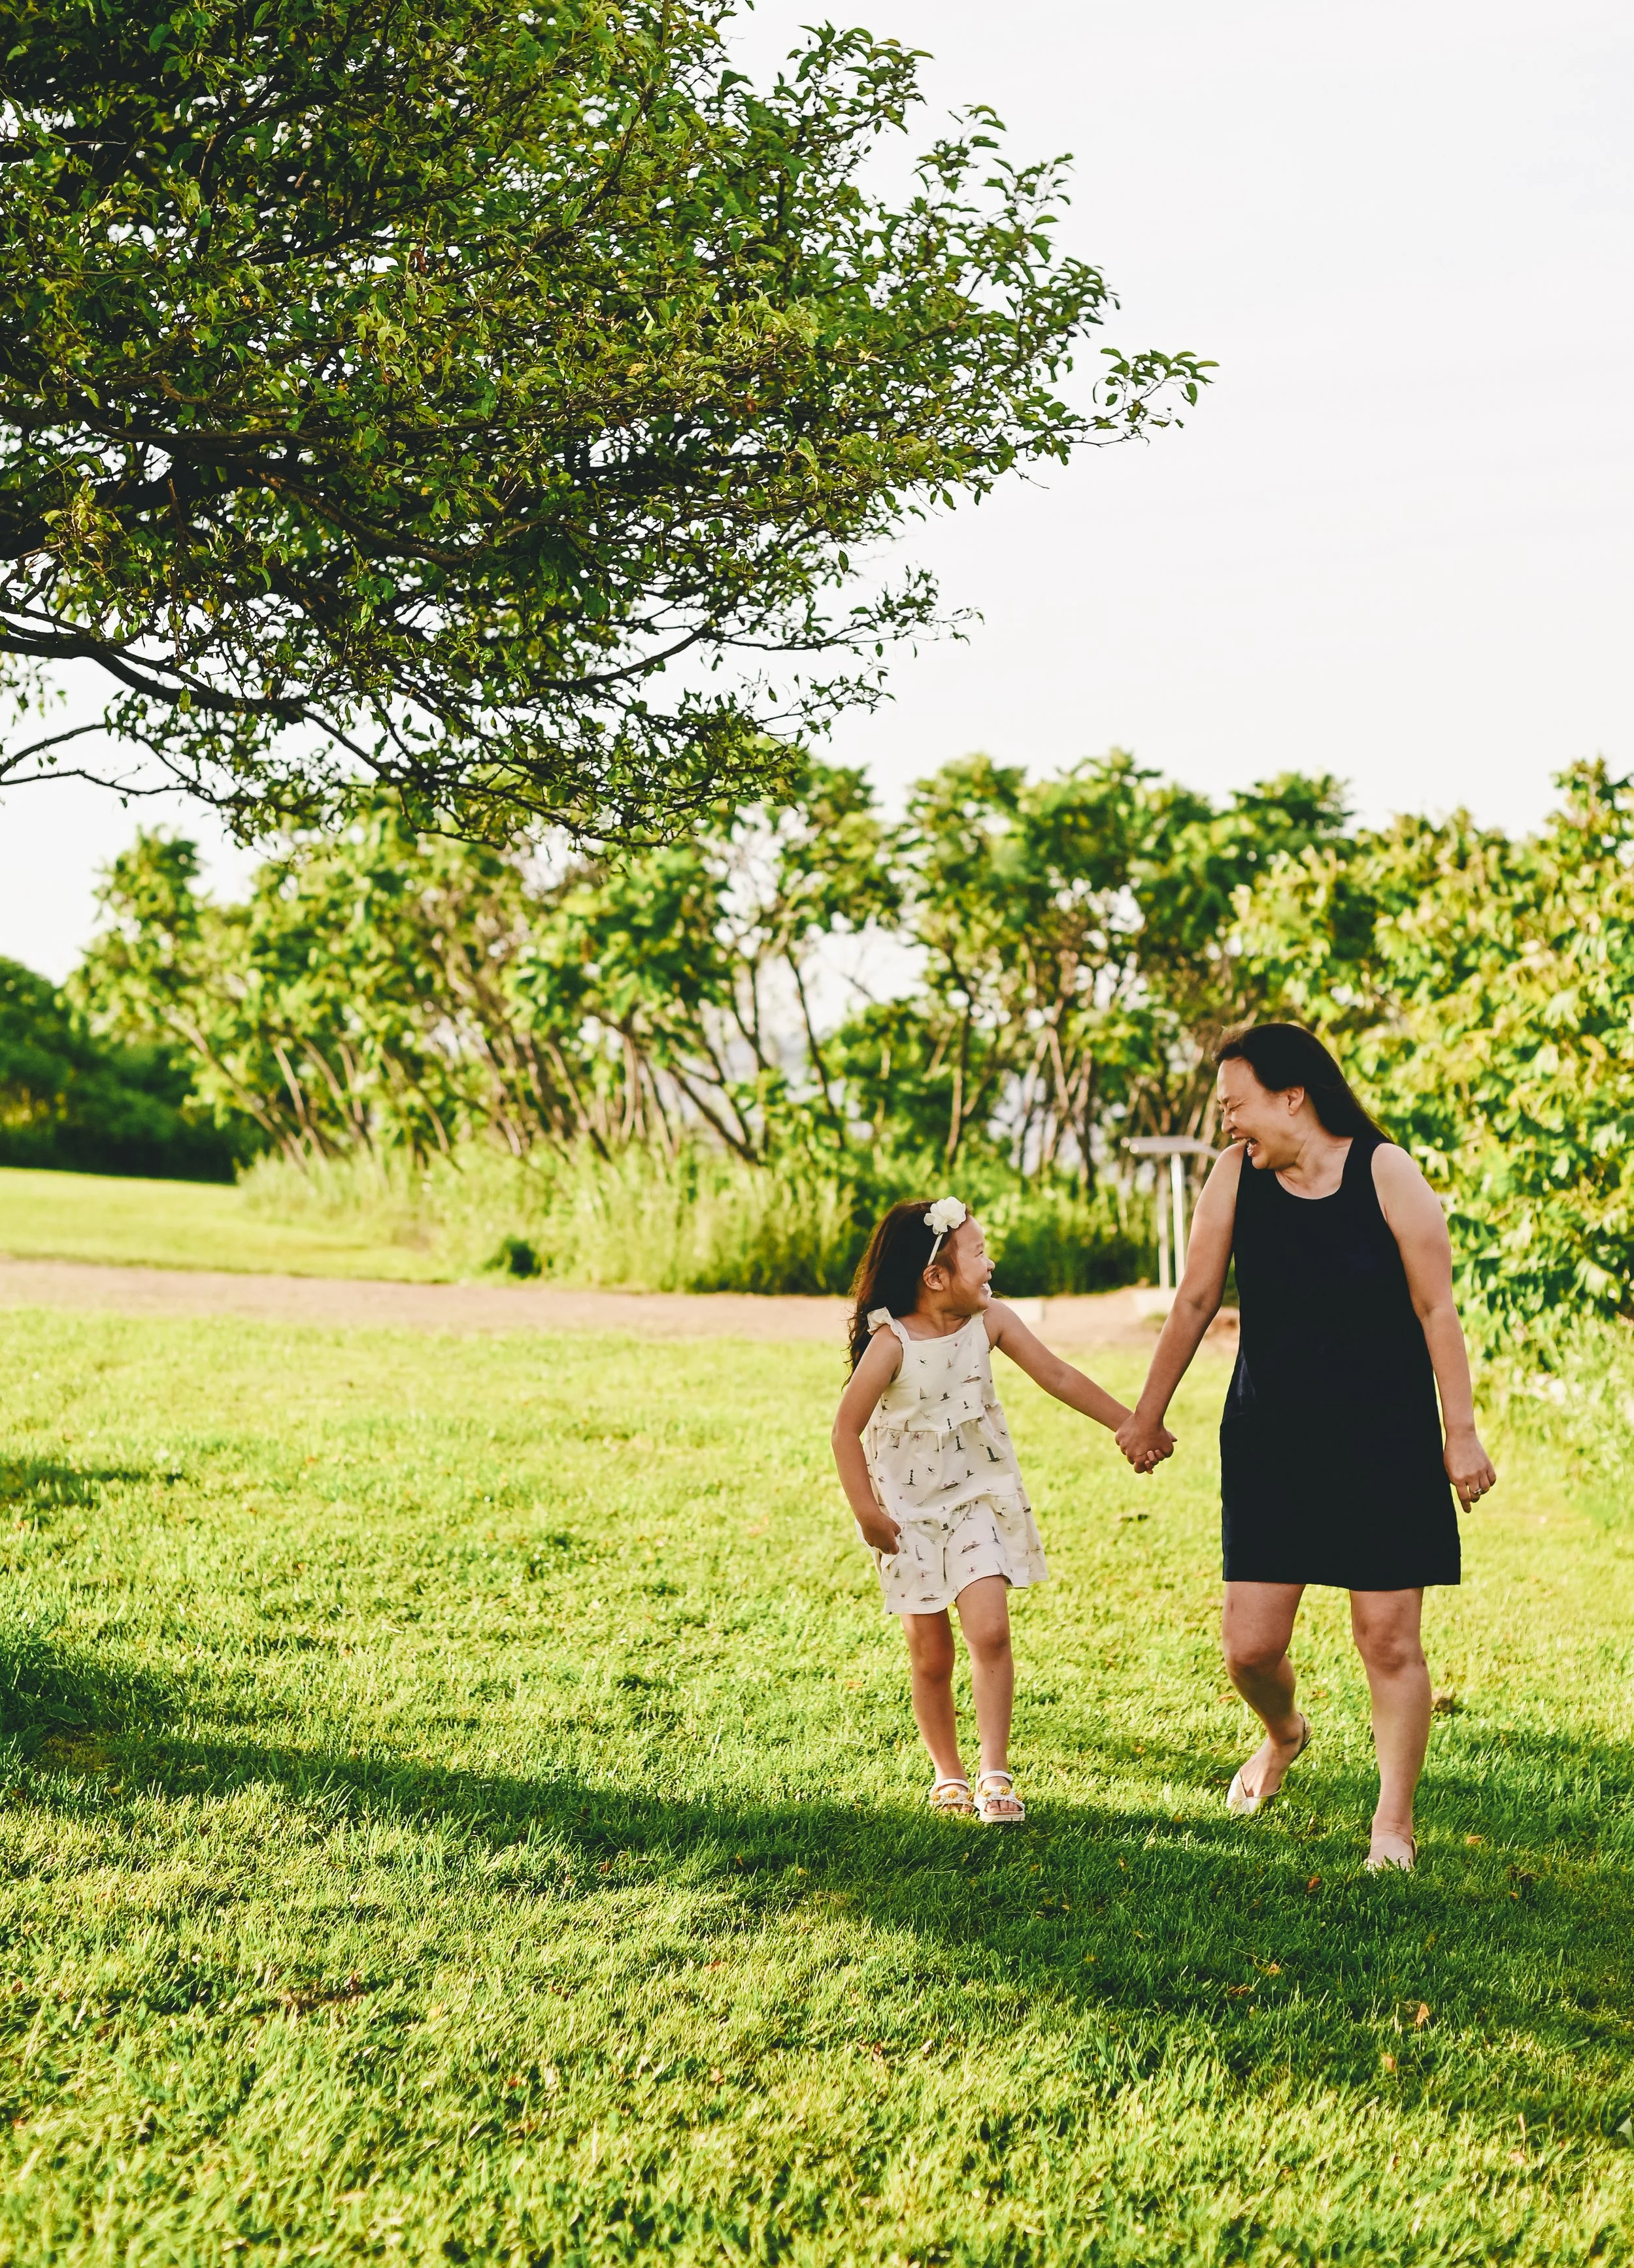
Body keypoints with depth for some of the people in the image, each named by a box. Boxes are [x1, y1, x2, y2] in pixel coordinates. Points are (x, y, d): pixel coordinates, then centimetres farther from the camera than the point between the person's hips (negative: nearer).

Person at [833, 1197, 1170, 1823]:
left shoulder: (990, 1322, -5)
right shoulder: (891, 1345, -17)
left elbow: (1058, 1377, 3)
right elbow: (846, 1429, -10)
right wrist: (866, 1511, -13)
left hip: (978, 1499, 2)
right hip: (909, 1512, -2)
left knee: (989, 1632, -14)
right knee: (931, 1655, 5)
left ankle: (995, 1773, -6)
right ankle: (947, 1772, 24)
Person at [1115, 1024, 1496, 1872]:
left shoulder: (1387, 1174, -10)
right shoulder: (1237, 1175, -2)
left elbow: (1436, 1309, -7)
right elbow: (1194, 1302, 7)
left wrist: (1461, 1431, -8)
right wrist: (1147, 1415, 14)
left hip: (1384, 1440, -3)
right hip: (1268, 1442, 3)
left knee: (1388, 1640, -2)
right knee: (1249, 1648, 0)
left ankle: (1393, 1822, 15)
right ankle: (1284, 1734, 36)